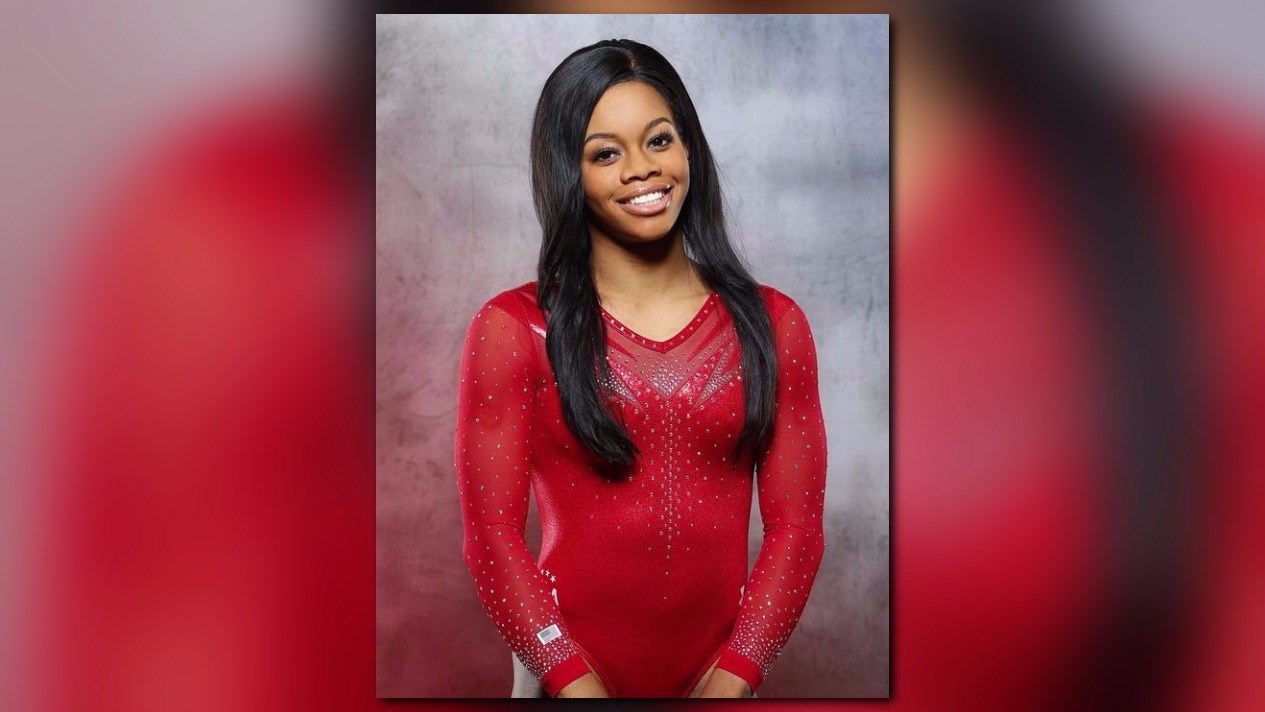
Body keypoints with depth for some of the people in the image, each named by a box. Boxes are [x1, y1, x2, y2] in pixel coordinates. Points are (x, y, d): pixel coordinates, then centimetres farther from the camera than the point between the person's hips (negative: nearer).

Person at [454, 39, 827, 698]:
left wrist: (731, 678, -11)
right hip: (571, 674, -2)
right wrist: (574, 681, -14)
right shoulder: (513, 329, -8)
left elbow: (795, 528, -3)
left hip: (725, 676, 2)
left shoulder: (773, 323, -2)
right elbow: (493, 534, -9)